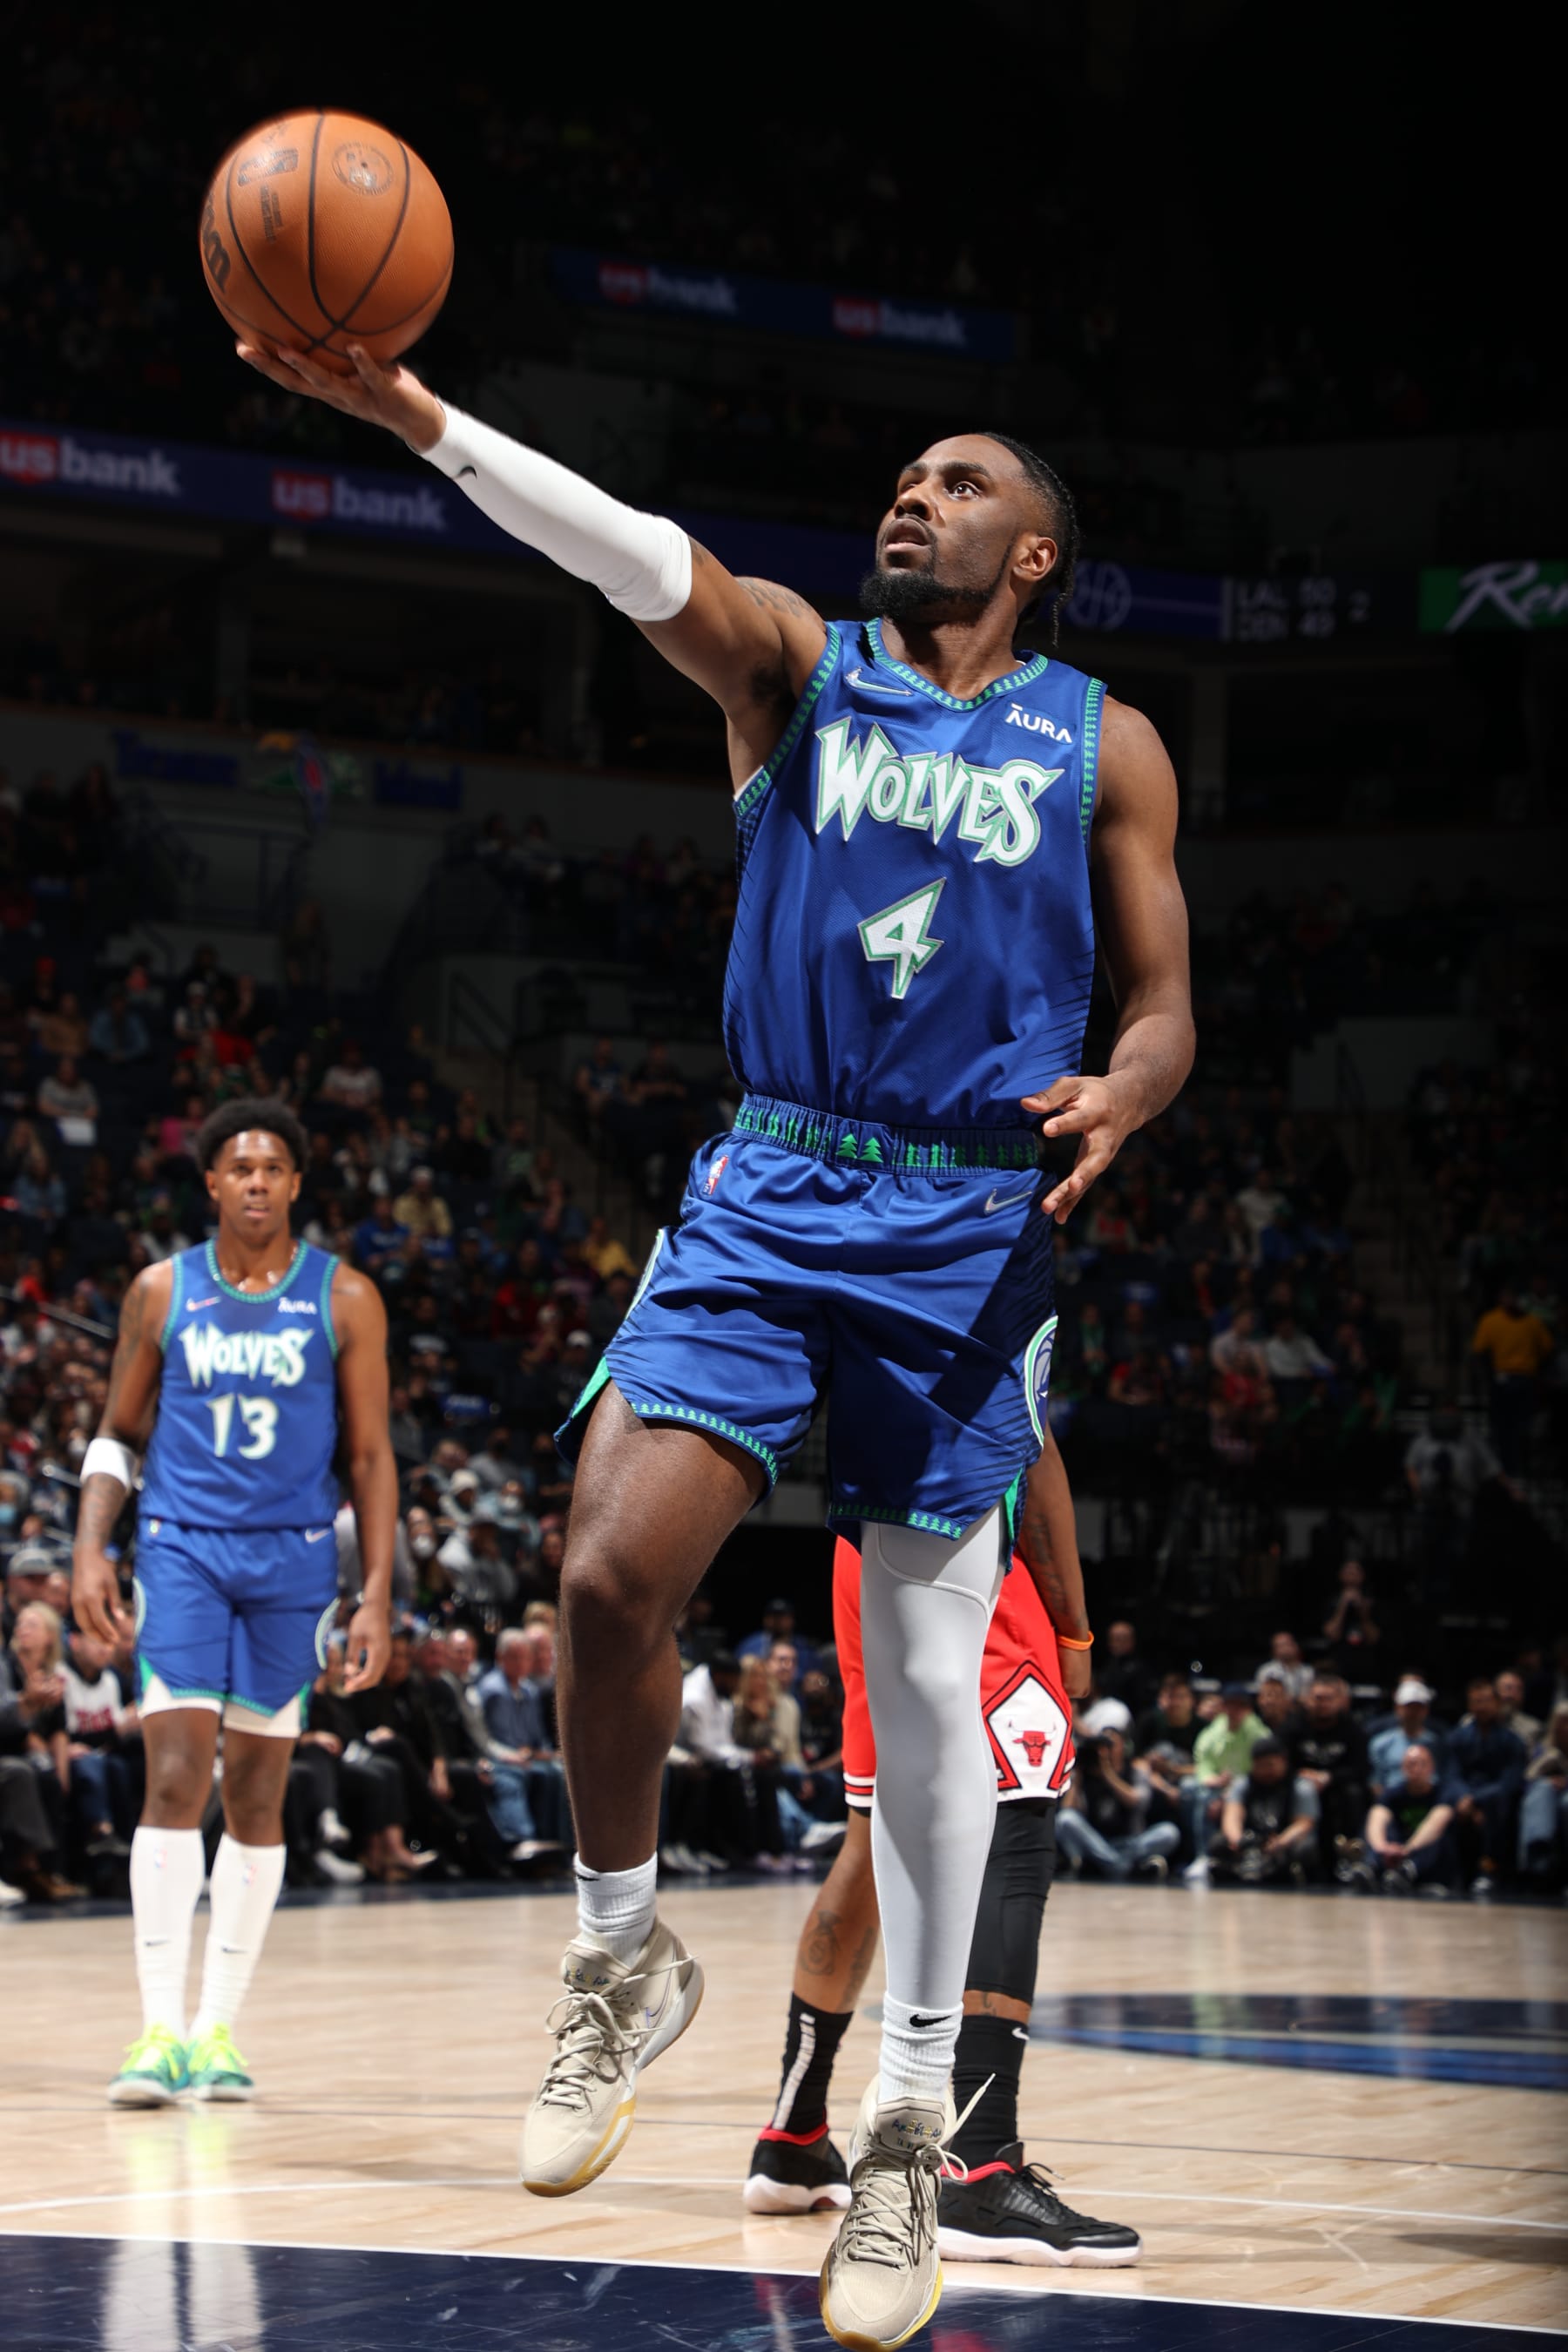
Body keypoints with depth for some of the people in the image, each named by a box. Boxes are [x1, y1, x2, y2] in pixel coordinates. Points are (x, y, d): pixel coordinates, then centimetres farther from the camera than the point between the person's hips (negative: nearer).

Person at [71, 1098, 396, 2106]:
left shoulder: (344, 1299, 2)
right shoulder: (162, 1292, 5)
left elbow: (370, 1456, 4)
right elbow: (119, 1433, 12)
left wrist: (378, 1597, -3)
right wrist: (91, 1548, -2)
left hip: (293, 1559, 1)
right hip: (182, 1549, 0)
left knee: (258, 1795, 4)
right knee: (177, 1778, -12)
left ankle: (218, 2028, 12)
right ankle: (162, 2030, -15)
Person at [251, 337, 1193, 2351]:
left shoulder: (1101, 745, 7)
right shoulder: (793, 663, 6)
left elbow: (1163, 1006, 9)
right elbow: (637, 558, -12)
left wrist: (1119, 1093, -16)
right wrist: (412, 414, -30)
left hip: (972, 1232, 0)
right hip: (771, 1198, 1)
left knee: (927, 1678, 1)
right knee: (612, 1571, -17)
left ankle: (909, 2128, 12)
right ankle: (622, 1958, 8)